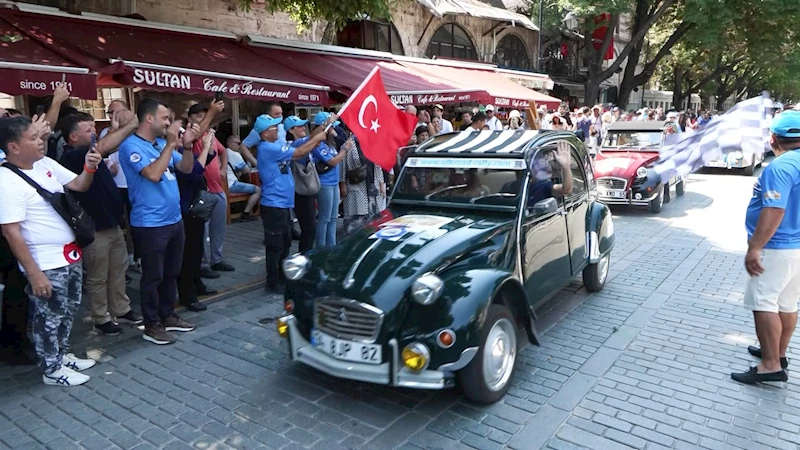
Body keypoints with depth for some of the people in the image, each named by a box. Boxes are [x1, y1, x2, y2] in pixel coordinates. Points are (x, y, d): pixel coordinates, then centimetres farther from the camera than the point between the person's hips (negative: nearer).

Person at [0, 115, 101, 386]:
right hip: (46, 264, -8)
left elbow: (79, 186, 14)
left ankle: (62, 355, 38)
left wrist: (89, 167, -9)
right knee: (49, 317, 6)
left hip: (70, 255, 8)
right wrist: (34, 274, -22)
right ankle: (52, 370, 23)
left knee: (68, 311, 20)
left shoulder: (45, 163, 3)